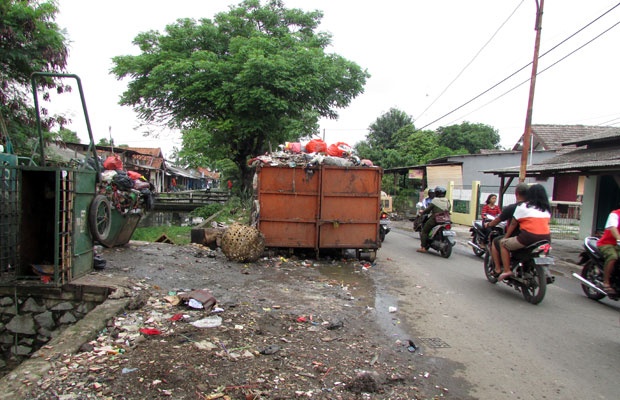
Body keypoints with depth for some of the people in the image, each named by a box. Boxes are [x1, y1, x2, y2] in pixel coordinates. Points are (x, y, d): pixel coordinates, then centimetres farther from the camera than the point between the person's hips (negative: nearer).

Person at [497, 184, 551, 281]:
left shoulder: (523, 206, 2)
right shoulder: (547, 209, 17)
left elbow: (513, 223, 4)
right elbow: (545, 222, 18)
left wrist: (506, 237, 13)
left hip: (528, 237, -6)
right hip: (546, 238, 6)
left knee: (503, 243, 9)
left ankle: (507, 270, 0)